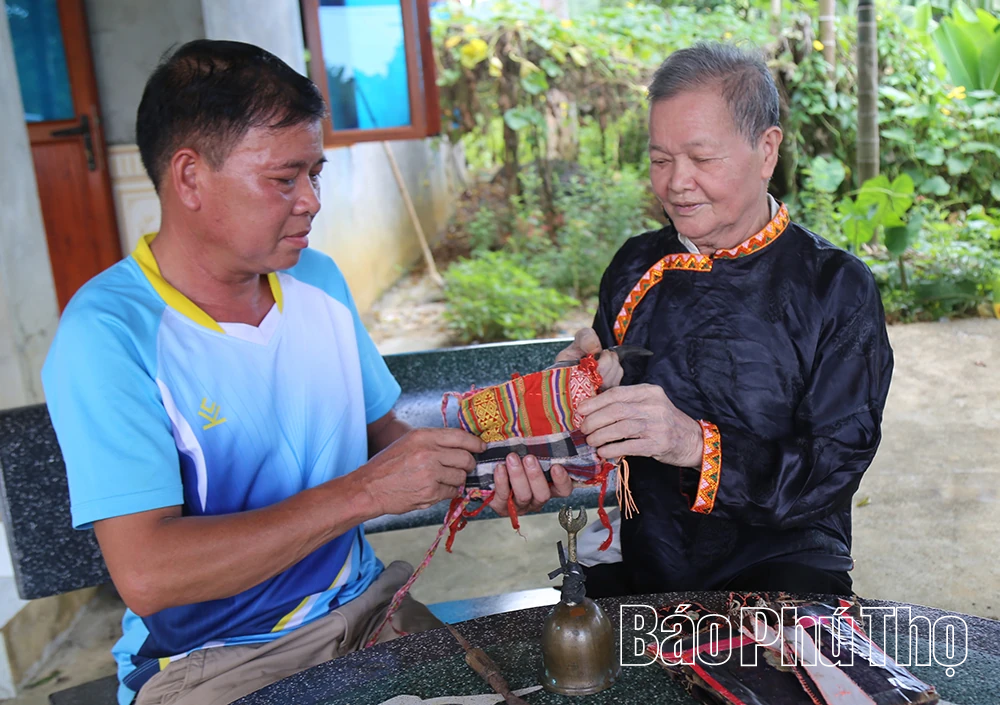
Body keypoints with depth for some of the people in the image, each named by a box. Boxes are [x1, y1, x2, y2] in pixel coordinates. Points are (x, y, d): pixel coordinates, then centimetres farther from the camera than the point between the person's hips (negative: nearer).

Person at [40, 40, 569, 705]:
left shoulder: (319, 279, 2)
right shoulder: (110, 333, -18)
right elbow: (147, 575, -25)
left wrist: (472, 465, -9)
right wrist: (365, 492, -25)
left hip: (362, 607, 6)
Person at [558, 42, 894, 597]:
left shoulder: (837, 287, -4)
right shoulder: (636, 267, 7)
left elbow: (836, 468, -10)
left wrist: (698, 444, -26)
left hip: (779, 556, -1)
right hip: (634, 560, 2)